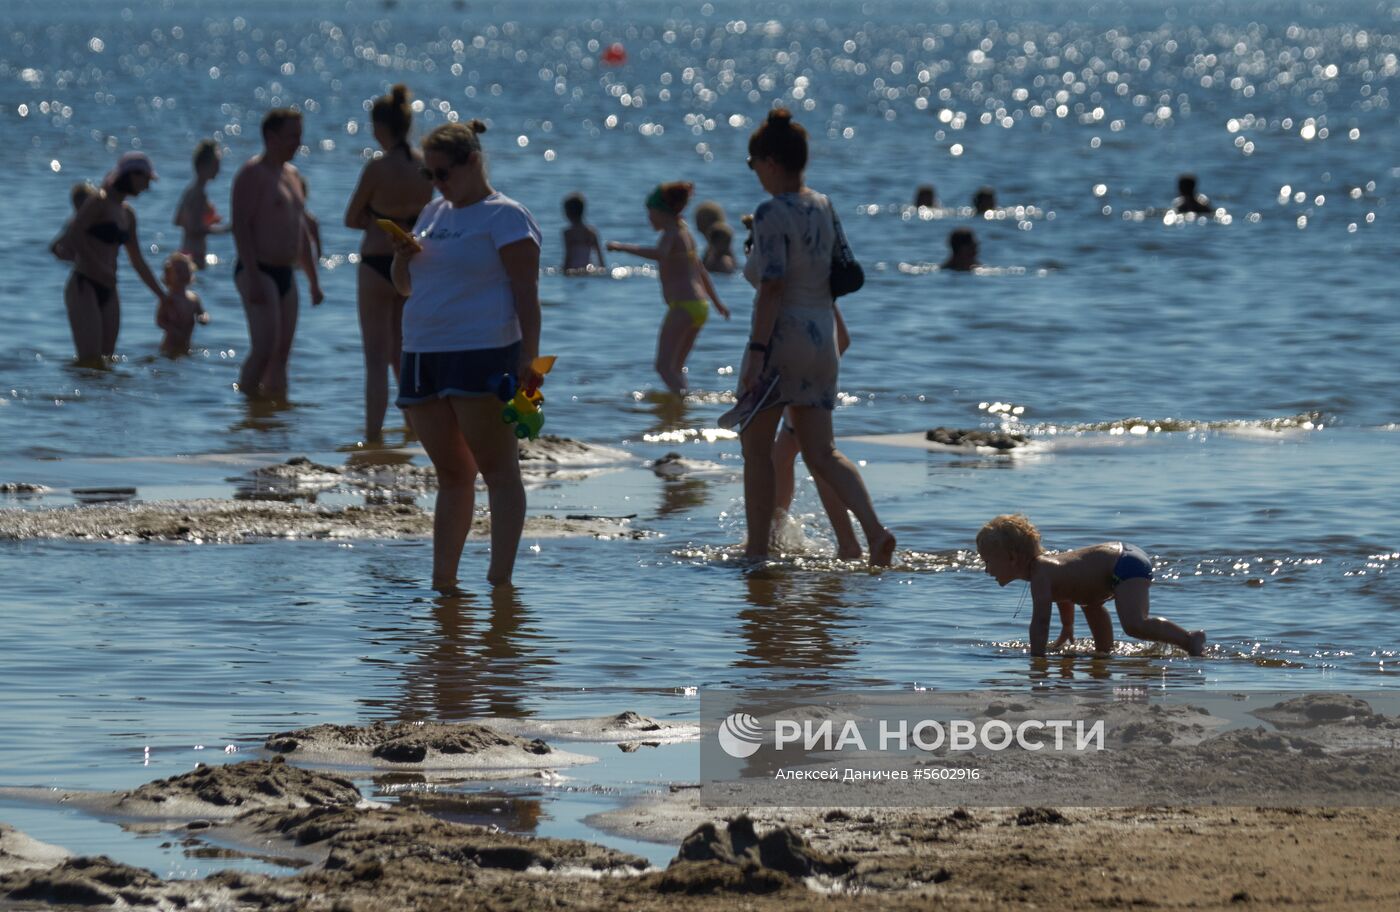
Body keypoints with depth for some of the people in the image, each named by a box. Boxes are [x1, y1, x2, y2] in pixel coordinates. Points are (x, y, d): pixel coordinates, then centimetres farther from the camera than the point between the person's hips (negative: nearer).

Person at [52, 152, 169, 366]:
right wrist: (98, 267, -19)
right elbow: (73, 235, -19)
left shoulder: (128, 214, 18)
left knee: (106, 363, 3)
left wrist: (162, 296, 22)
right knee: (91, 364, -17)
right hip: (84, 286, -8)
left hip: (108, 292, 8)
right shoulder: (99, 201, -6)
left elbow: (138, 262, 24)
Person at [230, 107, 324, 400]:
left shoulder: (290, 173, 19)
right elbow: (240, 226, -16)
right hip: (258, 271, -9)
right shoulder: (253, 173, -8)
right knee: (264, 349, -18)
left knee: (282, 353, 7)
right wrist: (252, 278, -24)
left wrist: (313, 280, 22)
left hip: (285, 274, 9)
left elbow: (302, 230, 25)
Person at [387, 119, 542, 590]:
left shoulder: (504, 216, -4)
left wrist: (529, 358, -19)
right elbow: (405, 286, 24)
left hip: (483, 356, -8)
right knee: (451, 473, 10)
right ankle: (443, 581, 11)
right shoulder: (435, 212, 19)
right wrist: (404, 255, 2)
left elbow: (526, 291, -10)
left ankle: (501, 578, -9)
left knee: (497, 470, -7)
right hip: (423, 356, 8)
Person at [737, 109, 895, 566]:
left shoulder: (772, 213, -15)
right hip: (822, 337, 8)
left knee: (756, 445, 7)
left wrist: (757, 352, -21)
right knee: (822, 453, 7)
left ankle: (757, 550, 10)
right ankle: (874, 530, -13)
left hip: (781, 337, -8)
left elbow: (772, 287, -21)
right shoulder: (823, 207, 9)